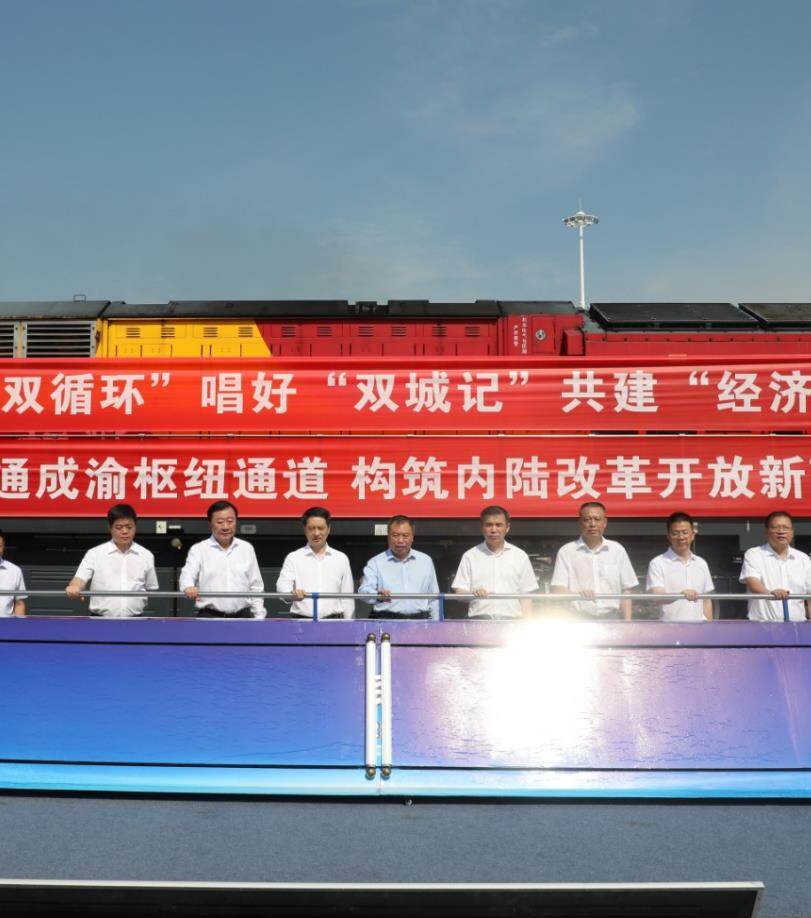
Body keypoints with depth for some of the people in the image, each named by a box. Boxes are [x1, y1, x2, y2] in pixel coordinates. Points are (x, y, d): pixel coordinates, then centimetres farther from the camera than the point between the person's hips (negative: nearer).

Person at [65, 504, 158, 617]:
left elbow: (152, 590, 14)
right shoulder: (94, 554, 1)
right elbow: (80, 579, -10)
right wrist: (73, 588, -30)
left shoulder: (146, 556, 6)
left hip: (134, 621, 1)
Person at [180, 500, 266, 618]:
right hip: (209, 617, -3)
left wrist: (259, 617, 8)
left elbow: (256, 587, 13)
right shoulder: (199, 549, 2)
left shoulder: (247, 548, 11)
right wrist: (188, 587, -37)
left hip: (242, 617, 3)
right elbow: (187, 574, -13)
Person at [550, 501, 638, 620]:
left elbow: (625, 590, 14)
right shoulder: (567, 552, 4)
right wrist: (578, 593, -23)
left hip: (610, 619, 2)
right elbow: (557, 590, -3)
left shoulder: (617, 550, 12)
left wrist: (627, 622, 4)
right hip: (577, 622, -2)